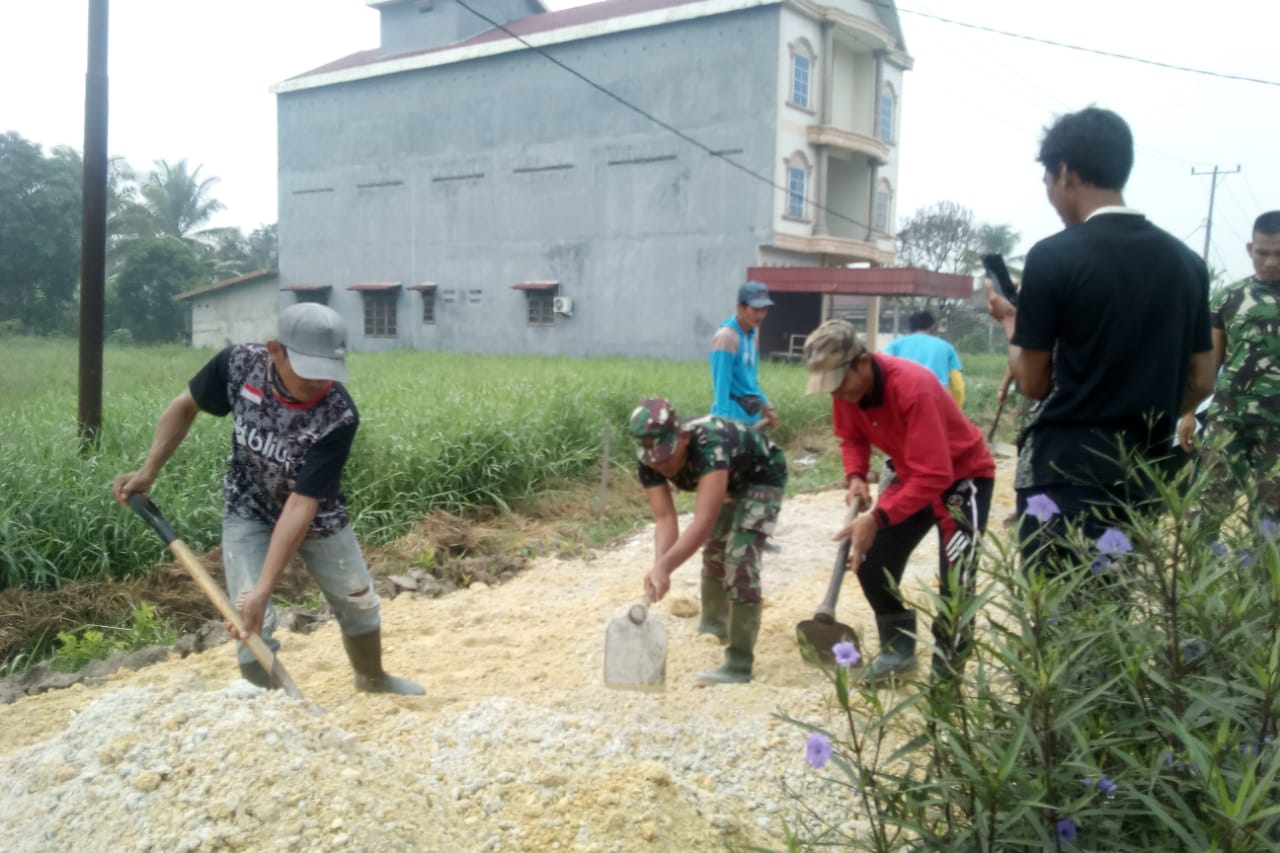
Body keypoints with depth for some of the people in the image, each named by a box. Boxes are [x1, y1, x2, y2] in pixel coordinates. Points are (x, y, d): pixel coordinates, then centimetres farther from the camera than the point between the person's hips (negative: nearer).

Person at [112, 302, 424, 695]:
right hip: (249, 511, 0)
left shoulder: (338, 417, -35)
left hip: (317, 516, 0)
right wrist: (149, 470, -12)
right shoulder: (238, 364, -28)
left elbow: (301, 504, -36)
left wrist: (264, 590, -39)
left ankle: (372, 679, 45)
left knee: (359, 604, 14)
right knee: (252, 623, -11)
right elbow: (186, 406, -6)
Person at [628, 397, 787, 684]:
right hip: (729, 481, 7)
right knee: (714, 552, 20)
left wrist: (665, 566, -62)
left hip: (763, 476, -7)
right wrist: (659, 567, -47)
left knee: (740, 561, -19)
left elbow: (704, 521, -52)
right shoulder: (649, 462, -25)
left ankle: (740, 664, -13)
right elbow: (665, 519, -29)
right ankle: (714, 628, 45)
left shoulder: (708, 444, -45)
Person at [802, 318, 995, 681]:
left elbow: (934, 477, -38)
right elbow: (852, 437, 5)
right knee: (871, 563, 3)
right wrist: (855, 477, -15)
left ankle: (945, 673, 0)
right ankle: (898, 649, 21)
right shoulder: (846, 388, -15)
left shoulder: (914, 388, -37)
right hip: (912, 476, 7)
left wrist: (878, 518, -42)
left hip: (963, 476, -7)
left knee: (955, 582, -17)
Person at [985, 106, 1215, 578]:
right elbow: (1200, 382, 12)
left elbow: (1033, 382, -7)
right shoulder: (1186, 260, 8)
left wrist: (1009, 319, 10)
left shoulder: (1055, 256, -11)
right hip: (1143, 472, 7)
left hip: (1065, 469, -6)